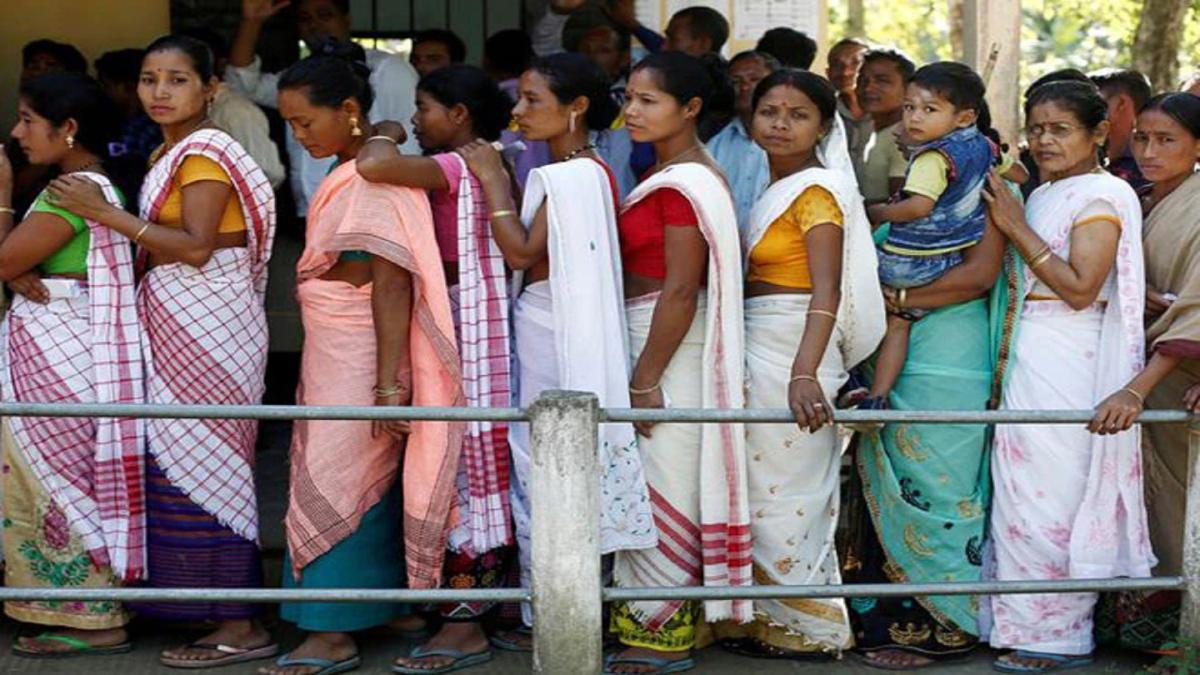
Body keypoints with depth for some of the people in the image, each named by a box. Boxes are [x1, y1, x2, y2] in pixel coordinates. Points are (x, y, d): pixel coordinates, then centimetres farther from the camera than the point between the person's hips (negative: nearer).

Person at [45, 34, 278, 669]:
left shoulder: (205, 153, -11)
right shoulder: (169, 154, 18)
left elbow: (195, 246, -20)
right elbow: (157, 251, 13)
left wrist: (106, 213, -18)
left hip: (207, 324, -9)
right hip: (177, 325, 9)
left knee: (201, 461, -7)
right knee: (184, 463, 10)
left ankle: (239, 626, -3)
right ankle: (224, 614, 15)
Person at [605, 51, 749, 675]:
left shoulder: (682, 183, -17)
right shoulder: (667, 174, 12)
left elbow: (681, 290, -20)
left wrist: (645, 380, -18)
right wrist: (641, 369, 16)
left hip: (672, 343, -10)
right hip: (648, 337, 10)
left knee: (663, 483, -2)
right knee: (652, 481, 14)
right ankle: (651, 619, 22)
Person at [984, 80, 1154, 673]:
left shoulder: (1103, 196, -9)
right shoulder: (1042, 196, 17)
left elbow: (1080, 289, -17)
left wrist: (1017, 228, -13)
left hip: (1066, 362, -8)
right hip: (1027, 356, 8)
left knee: (1051, 498, -5)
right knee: (1021, 488, 10)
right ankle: (1031, 625, 17)